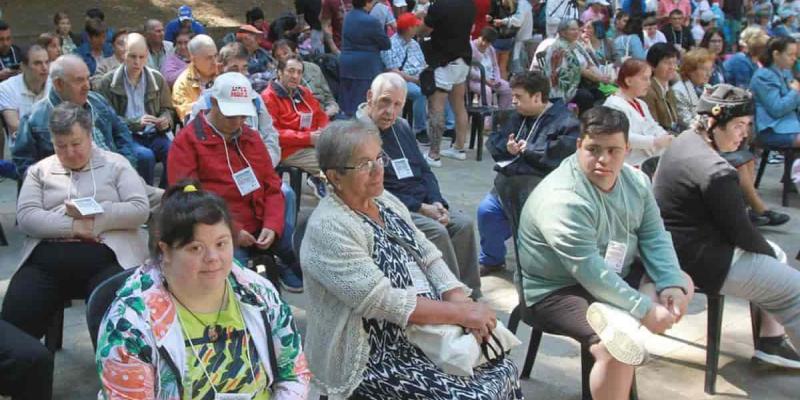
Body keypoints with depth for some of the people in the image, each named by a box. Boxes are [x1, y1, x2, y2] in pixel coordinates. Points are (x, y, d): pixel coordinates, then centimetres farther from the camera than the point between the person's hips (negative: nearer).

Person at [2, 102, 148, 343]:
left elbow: (140, 210, 1)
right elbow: (26, 217, 3)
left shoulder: (115, 164, 13)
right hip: (46, 260, 3)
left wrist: (93, 215, -8)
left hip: (107, 257, -2)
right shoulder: (39, 170, 19)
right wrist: (74, 226, -9)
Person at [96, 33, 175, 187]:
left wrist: (166, 121, -5)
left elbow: (168, 109, 20)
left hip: (154, 135, 3)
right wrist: (136, 123, -16)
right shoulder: (108, 82, 2)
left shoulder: (157, 79, 11)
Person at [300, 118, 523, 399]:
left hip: (426, 333, 8)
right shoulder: (329, 228, -20)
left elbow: (428, 257, 5)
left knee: (504, 370, -1)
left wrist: (460, 299, -13)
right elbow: (382, 300, -25)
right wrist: (460, 313, -21)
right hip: (374, 359, -8)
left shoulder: (385, 200, 6)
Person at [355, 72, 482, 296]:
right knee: (437, 232, -27)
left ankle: (470, 295, -6)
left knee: (464, 224, -12)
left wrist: (436, 202, -2)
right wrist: (420, 208, -17)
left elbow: (424, 171, 18)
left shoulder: (402, 127, 15)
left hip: (422, 204, 8)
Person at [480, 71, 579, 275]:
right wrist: (507, 147, -5)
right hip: (509, 181, 7)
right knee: (486, 210, -7)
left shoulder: (565, 121, -4)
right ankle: (491, 260, 15)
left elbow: (566, 150, -21)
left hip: (542, 184, -7)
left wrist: (529, 149, -13)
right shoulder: (519, 117, 21)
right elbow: (494, 140, 21)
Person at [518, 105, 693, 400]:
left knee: (683, 284, 6)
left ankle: (621, 319, -18)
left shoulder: (635, 181, -1)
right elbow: (591, 273, -31)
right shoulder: (562, 199, -28)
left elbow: (655, 238, 0)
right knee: (619, 348, -30)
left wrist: (671, 284, -16)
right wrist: (645, 310, -30)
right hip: (558, 290, -9)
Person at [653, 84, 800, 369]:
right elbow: (741, 233, -17)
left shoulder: (687, 140, 3)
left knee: (775, 255, 24)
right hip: (700, 261, -10)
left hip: (678, 245, 10)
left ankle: (771, 340, 27)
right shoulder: (716, 172, -27)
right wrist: (769, 253, 4)